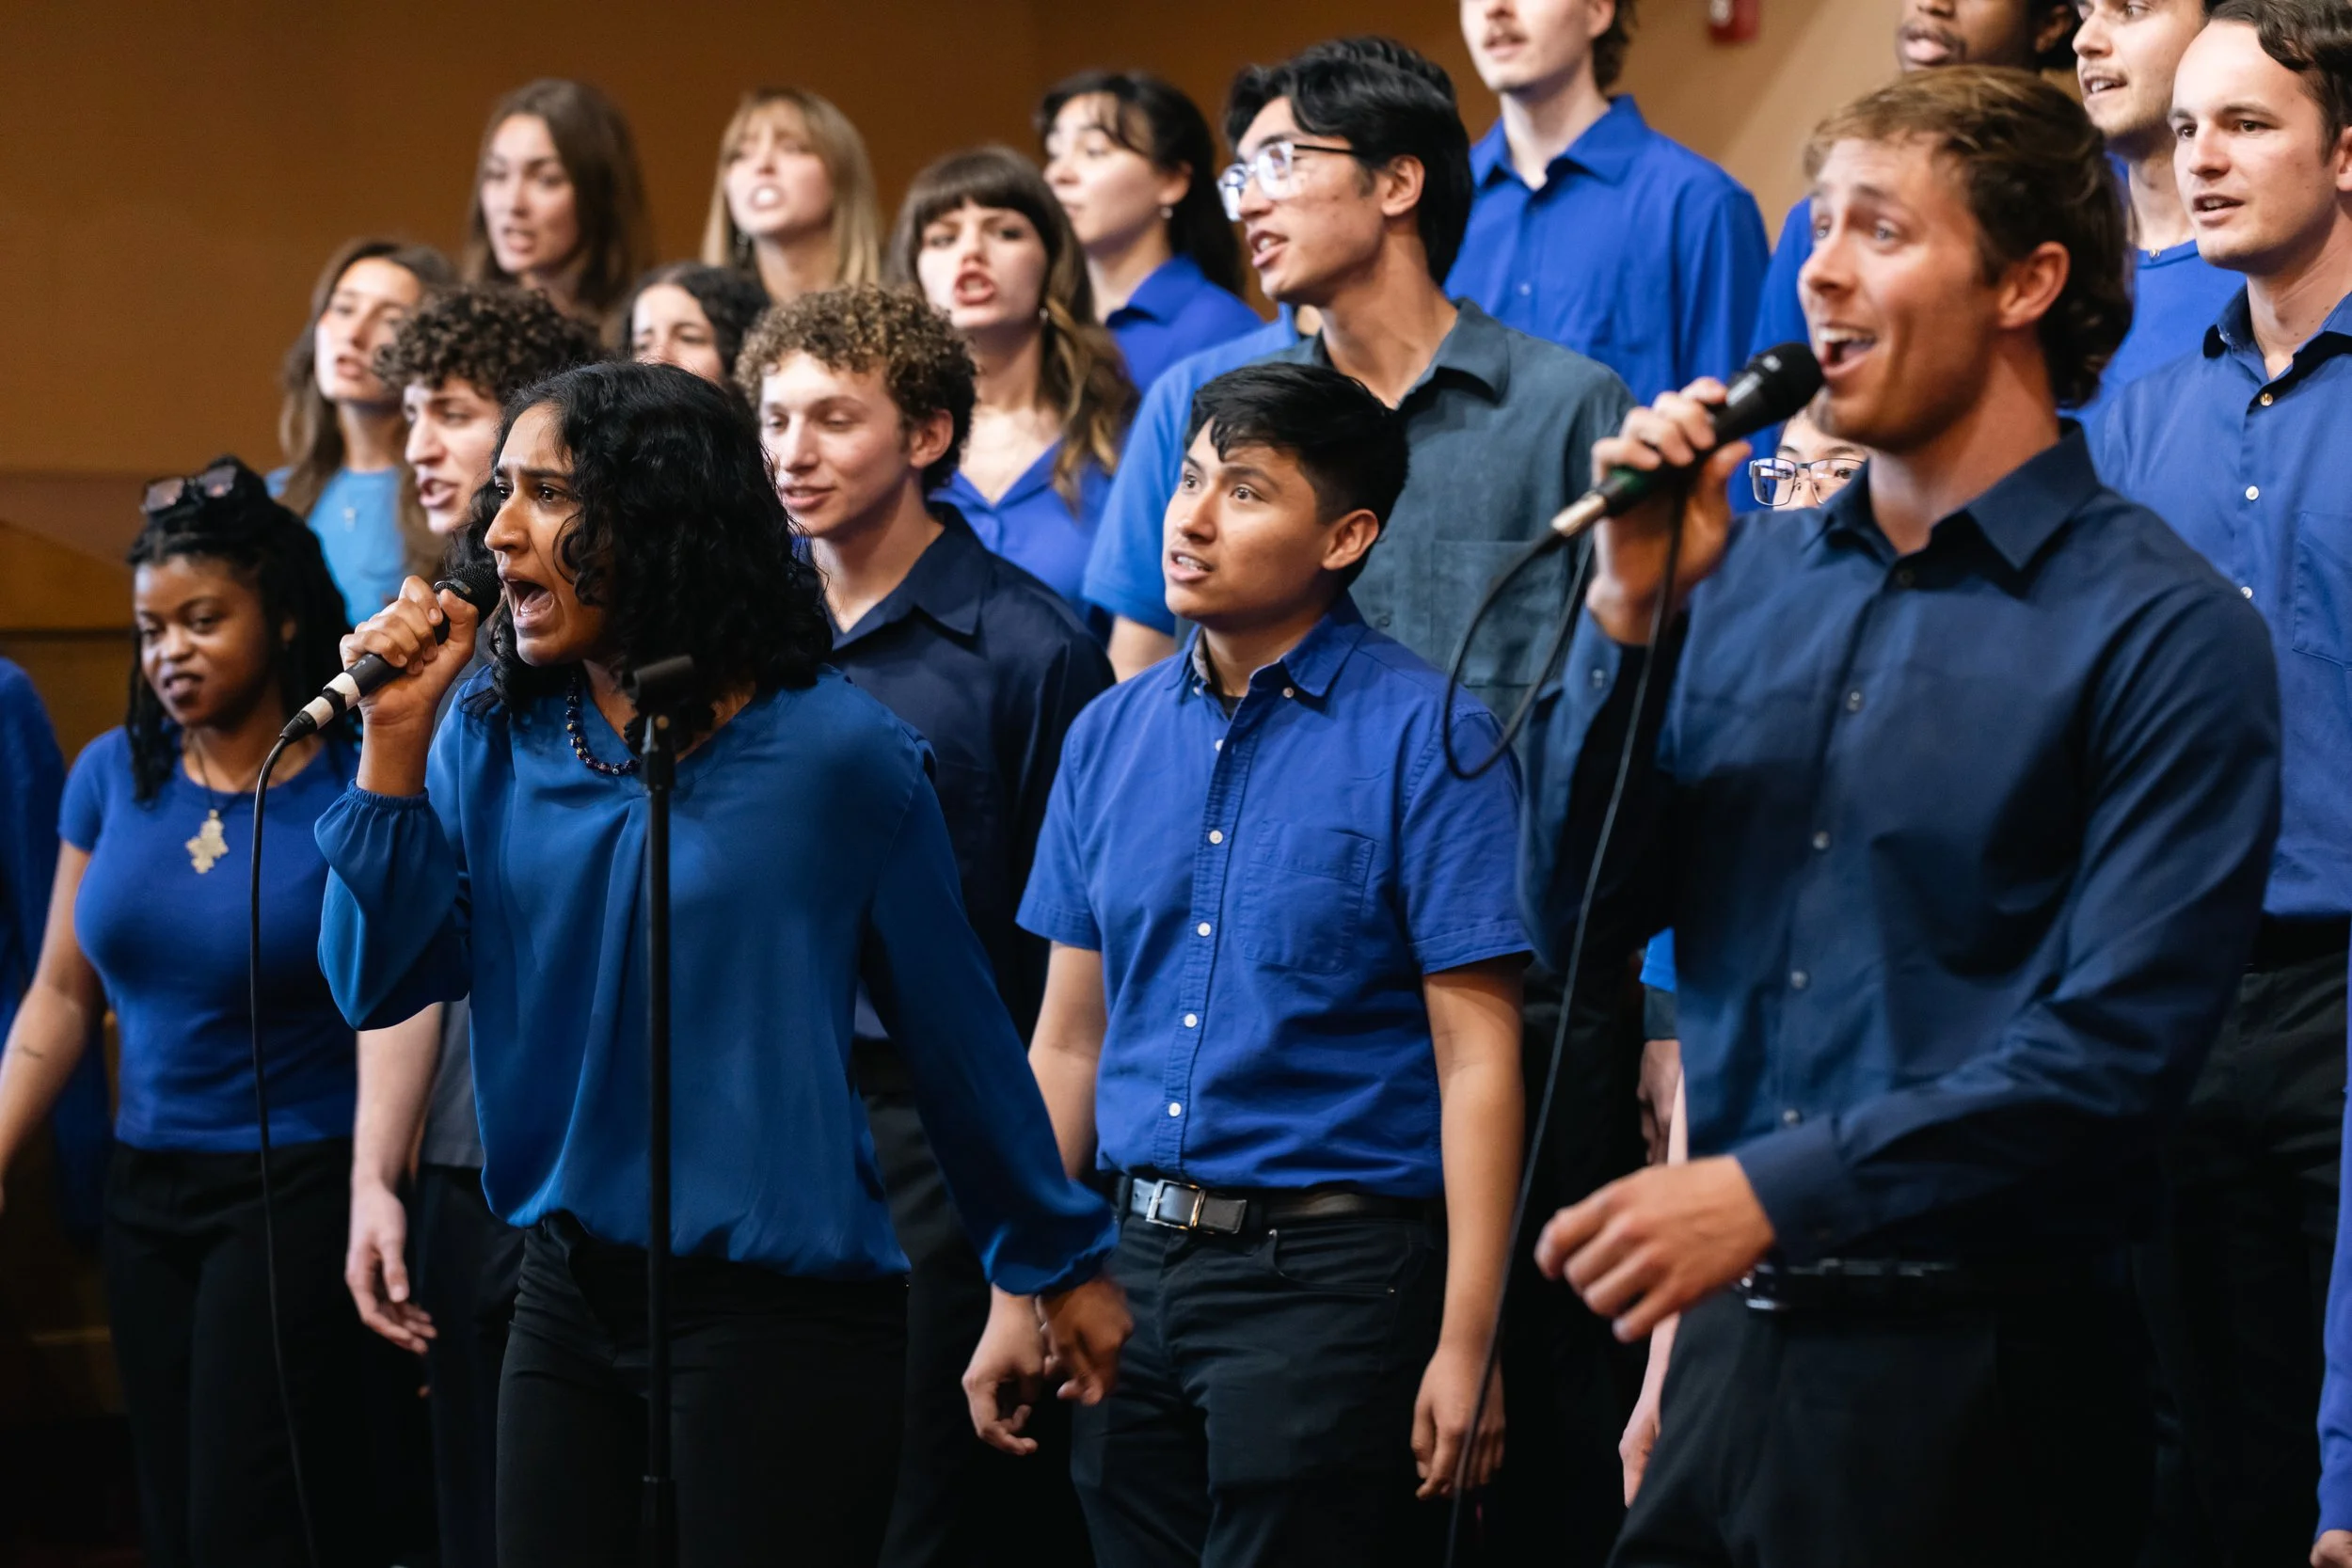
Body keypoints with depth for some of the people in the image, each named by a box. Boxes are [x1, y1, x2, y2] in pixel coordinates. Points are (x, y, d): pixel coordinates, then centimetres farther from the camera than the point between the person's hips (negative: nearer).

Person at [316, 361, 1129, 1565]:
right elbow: (378, 983, -1)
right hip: (569, 1295, 5)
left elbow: (952, 1021, 0)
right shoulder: (492, 741, 4)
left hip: (778, 1312, -5)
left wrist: (1062, 1262, 7)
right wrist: (396, 741, -10)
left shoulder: (832, 750, -8)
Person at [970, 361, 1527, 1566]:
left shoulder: (1423, 737, -8)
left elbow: (1477, 1061, -11)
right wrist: (1017, 1297, 11)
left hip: (1333, 1271, -5)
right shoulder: (1110, 736, 9)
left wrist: (1466, 1344, -16)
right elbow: (1069, 1040, 13)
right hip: (1137, 1262, 6)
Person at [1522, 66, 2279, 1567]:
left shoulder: (2165, 630, -9)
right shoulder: (1753, 572, 9)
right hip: (1728, 1331, 5)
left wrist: (1774, 1191, -22)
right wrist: (1631, 613, -4)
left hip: (1979, 1364, -5)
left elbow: (2113, 1051, -17)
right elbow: (1582, 913, 8)